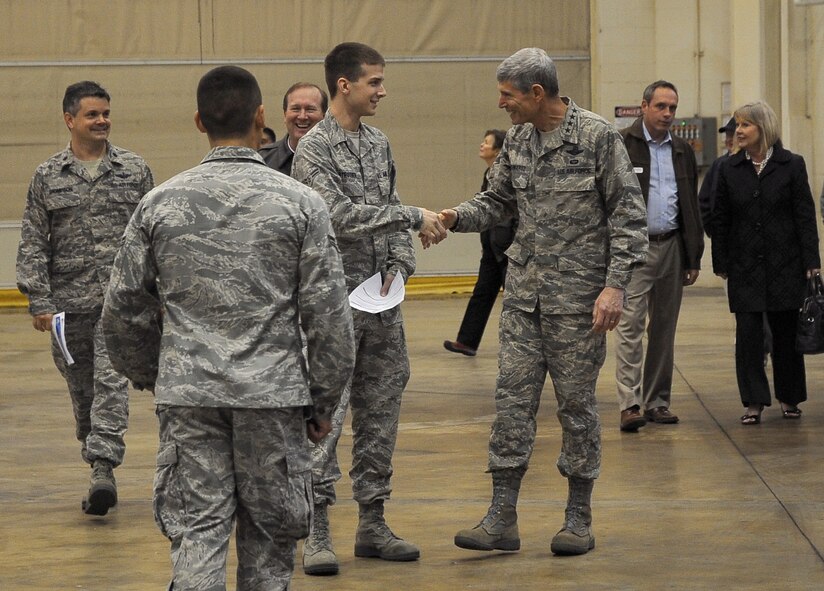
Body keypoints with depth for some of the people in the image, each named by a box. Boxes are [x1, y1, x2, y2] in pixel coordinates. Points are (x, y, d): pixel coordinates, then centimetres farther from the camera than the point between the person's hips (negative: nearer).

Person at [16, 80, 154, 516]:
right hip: (69, 302, 2)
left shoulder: (135, 170, 5)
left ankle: (103, 467, -19)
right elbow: (33, 244, 4)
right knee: (81, 389, 9)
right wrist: (39, 301, -4)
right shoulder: (47, 177, 5)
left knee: (111, 382, -15)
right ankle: (99, 462, 23)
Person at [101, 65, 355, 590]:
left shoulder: (160, 204, 1)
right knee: (269, 537, 10)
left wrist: (151, 377, 24)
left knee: (197, 533, 2)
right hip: (273, 391, -1)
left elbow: (125, 311, 7)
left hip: (188, 393, 1)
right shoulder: (300, 203, -4)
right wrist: (323, 403, 6)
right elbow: (329, 315, -4)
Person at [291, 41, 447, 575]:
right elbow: (341, 216, -21)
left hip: (382, 299, 7)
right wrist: (413, 217, -20)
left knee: (380, 411, 10)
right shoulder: (314, 149, -10)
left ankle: (373, 522, 18)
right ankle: (318, 531, -2)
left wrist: (399, 265, -2)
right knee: (327, 414, -6)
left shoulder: (378, 143, 12)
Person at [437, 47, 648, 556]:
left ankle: (579, 518, 14)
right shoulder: (517, 141, 8)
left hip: (578, 295, -5)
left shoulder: (598, 137, -10)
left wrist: (615, 284, -16)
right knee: (513, 399, 2)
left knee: (576, 401, 2)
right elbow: (498, 200, 19)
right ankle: (502, 519, 5)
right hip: (524, 291, 5)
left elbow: (628, 215, -9)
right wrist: (457, 218, -2)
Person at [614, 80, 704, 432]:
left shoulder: (682, 152, 14)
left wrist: (694, 258, 12)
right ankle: (630, 404, -13)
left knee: (664, 327, 9)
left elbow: (691, 207, 17)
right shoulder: (621, 145, -3)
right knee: (630, 325, -10)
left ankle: (657, 402, 15)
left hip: (670, 247, 6)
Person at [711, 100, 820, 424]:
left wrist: (810, 261, -6)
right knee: (748, 334, -3)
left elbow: (805, 215, -2)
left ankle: (789, 398, 19)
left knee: (786, 333, 6)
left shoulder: (791, 165, -2)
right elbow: (720, 220, 7)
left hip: (785, 264, -1)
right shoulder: (729, 169, 4)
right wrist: (720, 263, 3)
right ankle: (754, 402, 2)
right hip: (744, 267, 1)